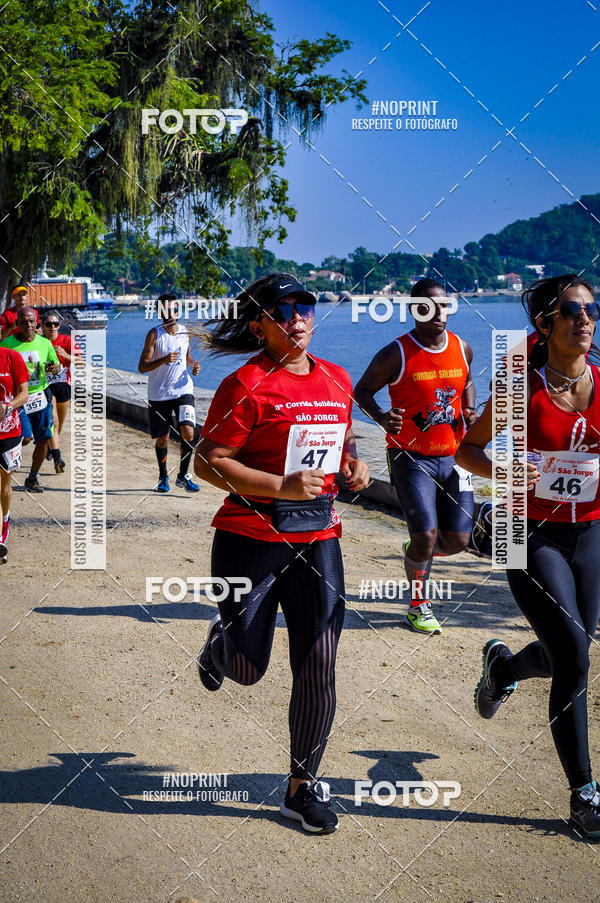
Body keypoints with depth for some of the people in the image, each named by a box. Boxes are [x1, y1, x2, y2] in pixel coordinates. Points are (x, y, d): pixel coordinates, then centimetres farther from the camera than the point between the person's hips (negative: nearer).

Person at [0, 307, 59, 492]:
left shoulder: (45, 343, 3)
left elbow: (56, 366, 15)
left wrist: (54, 368, -9)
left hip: (41, 396, 4)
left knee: (43, 440, 3)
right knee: (25, 438, -16)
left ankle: (32, 478, 20)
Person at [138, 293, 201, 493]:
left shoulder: (185, 332, 5)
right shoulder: (154, 334, -9)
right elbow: (142, 367, -14)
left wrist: (193, 365, 3)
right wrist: (164, 360, -29)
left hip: (183, 389, 2)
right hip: (159, 393, -2)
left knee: (188, 431, -14)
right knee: (162, 439, 6)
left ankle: (183, 476, 2)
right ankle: (163, 477, 27)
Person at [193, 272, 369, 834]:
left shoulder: (337, 380, 9)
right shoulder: (247, 385, -11)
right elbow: (207, 462, -13)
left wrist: (352, 463, 4)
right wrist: (280, 485, -22)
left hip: (318, 538, 4)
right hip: (251, 538, -4)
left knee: (318, 665, -2)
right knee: (247, 670, 7)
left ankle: (303, 785, 14)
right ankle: (220, 641, 45)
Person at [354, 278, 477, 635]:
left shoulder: (462, 349, 3)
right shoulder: (397, 354, -11)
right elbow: (362, 390, -2)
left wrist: (470, 411, 2)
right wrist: (381, 417, -21)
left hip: (453, 456, 5)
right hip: (411, 457, -5)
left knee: (458, 540, 3)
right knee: (426, 535, -12)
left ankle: (417, 554, 38)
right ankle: (419, 605, 13)